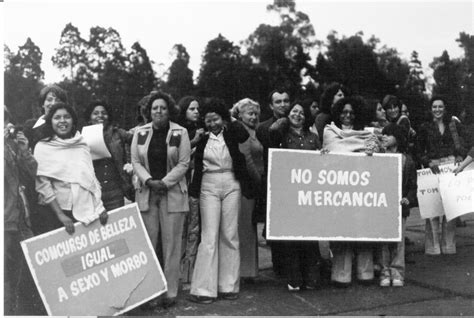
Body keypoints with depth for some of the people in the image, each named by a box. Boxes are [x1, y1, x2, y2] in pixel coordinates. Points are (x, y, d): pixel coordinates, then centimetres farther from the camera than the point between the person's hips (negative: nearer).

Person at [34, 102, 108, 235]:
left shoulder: (81, 144, 11)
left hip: (89, 211, 3)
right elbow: (43, 186, -6)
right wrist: (61, 215, -12)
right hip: (65, 213, -3)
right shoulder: (42, 147, 0)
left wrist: (100, 206, 6)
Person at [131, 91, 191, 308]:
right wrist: (149, 180, -11)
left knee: (171, 243, 1)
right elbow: (135, 162, 5)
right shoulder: (140, 133, 7)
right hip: (146, 193, 2)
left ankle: (170, 292, 8)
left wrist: (164, 183, -12)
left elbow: (183, 164, -3)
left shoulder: (180, 132, -1)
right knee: (148, 243, 2)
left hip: (173, 193, -2)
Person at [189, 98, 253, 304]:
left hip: (231, 185, 1)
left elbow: (245, 136, -18)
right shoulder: (202, 138, 5)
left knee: (230, 236, 5)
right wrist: (196, 137, -5)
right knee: (209, 236, -4)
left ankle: (229, 286, 14)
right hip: (208, 186, -1)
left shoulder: (231, 133, 3)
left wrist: (230, 123, -9)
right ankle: (204, 288, -1)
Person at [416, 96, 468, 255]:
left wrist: (460, 157, -10)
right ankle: (433, 246, -1)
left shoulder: (454, 125, 12)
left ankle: (448, 245, 9)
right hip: (432, 167, -1)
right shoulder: (425, 127, 9)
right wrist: (429, 163, -9)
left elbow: (463, 146, 10)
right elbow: (419, 152, 6)